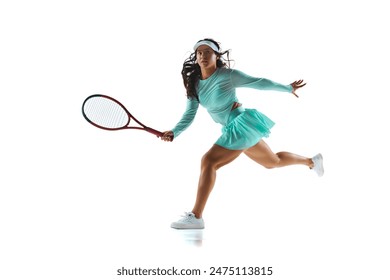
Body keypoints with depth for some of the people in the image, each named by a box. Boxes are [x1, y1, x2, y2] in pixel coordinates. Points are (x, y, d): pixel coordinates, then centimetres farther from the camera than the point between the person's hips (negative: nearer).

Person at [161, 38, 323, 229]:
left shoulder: (227, 75, -13)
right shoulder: (194, 85, 5)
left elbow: (259, 83, -4)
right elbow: (189, 116, 0)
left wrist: (287, 88, 3)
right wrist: (173, 133, -17)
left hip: (243, 125, -8)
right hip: (232, 130, 8)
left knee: (208, 161, -21)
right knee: (273, 162, 27)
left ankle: (196, 217, -16)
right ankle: (311, 161, 52)